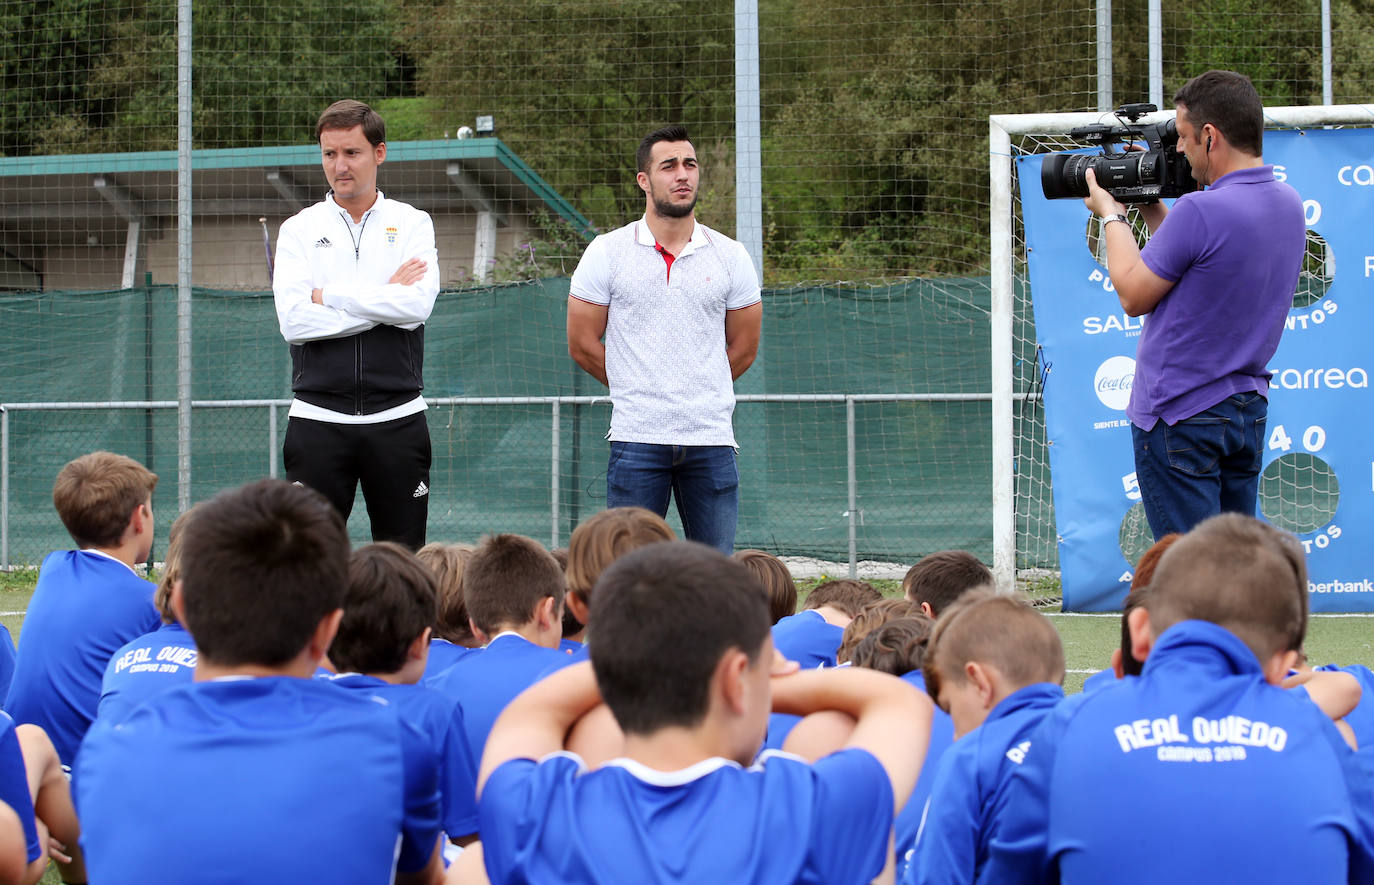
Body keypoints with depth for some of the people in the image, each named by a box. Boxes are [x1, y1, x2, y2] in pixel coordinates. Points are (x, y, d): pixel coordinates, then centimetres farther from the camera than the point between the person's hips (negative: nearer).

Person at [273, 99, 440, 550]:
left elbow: (417, 305, -10)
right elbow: (294, 321, -7)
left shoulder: (412, 224, 8)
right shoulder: (299, 229, 8)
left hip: (397, 418, 0)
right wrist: (386, 298, -7)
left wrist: (327, 294, -6)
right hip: (318, 419, 0)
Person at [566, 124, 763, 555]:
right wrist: (640, 392, 10)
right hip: (637, 438, -2)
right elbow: (582, 343, 6)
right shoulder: (607, 253, 3)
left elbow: (743, 349, 15)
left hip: (711, 438, 2)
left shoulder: (730, 256, 8)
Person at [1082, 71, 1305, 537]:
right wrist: (1153, 208, 15)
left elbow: (1134, 296, -11)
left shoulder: (1200, 211, -23)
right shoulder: (1289, 205, 5)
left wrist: (1111, 215, 1)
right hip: (1250, 408, 9)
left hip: (1179, 416, -8)